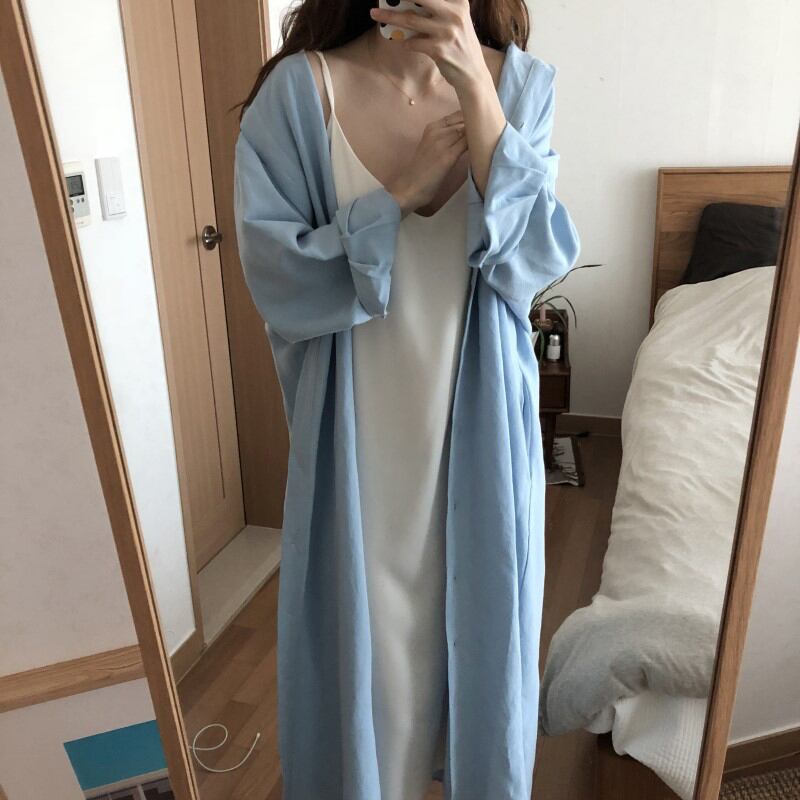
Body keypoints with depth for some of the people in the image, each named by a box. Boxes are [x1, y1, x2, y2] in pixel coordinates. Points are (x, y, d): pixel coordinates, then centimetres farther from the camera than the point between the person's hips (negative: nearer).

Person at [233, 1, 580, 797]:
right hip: (360, 430, -2)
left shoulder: (520, 82, -2)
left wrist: (475, 88, -21)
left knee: (479, 608, 20)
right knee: (365, 623, 14)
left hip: (480, 423, 2)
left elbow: (538, 258, -14)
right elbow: (280, 281, -13)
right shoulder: (297, 91, -8)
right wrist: (402, 191, -19)